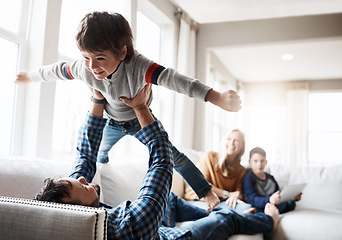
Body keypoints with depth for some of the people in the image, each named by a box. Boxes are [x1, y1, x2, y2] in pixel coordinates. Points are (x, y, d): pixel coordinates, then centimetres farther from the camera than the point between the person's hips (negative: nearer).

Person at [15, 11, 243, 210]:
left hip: (142, 120, -3)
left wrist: (216, 97, -70)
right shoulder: (84, 68, -29)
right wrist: (29, 76, 12)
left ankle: (206, 191, 10)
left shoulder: (138, 66, -43)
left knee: (171, 155, -4)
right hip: (114, 123, 4)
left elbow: (172, 78, -58)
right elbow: (57, 71, -8)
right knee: (99, 157, 22)